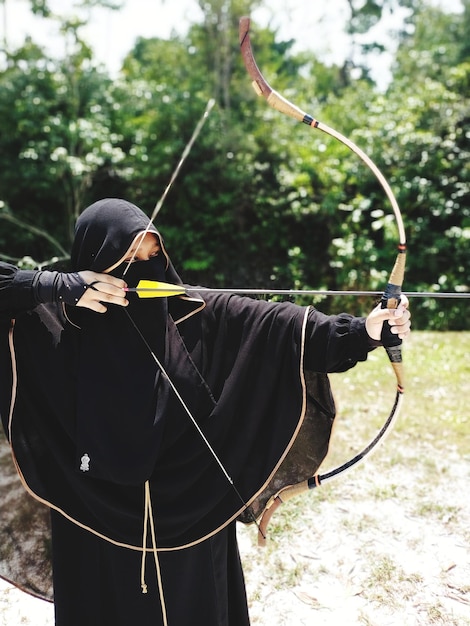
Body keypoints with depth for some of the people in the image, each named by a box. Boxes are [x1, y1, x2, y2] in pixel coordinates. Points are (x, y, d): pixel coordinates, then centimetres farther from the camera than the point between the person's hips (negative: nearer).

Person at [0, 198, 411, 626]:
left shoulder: (199, 314, -7)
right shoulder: (57, 318, -7)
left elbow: (280, 323, -17)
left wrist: (361, 331, -31)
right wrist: (60, 286, -23)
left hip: (191, 508, 1)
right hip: (99, 512, 0)